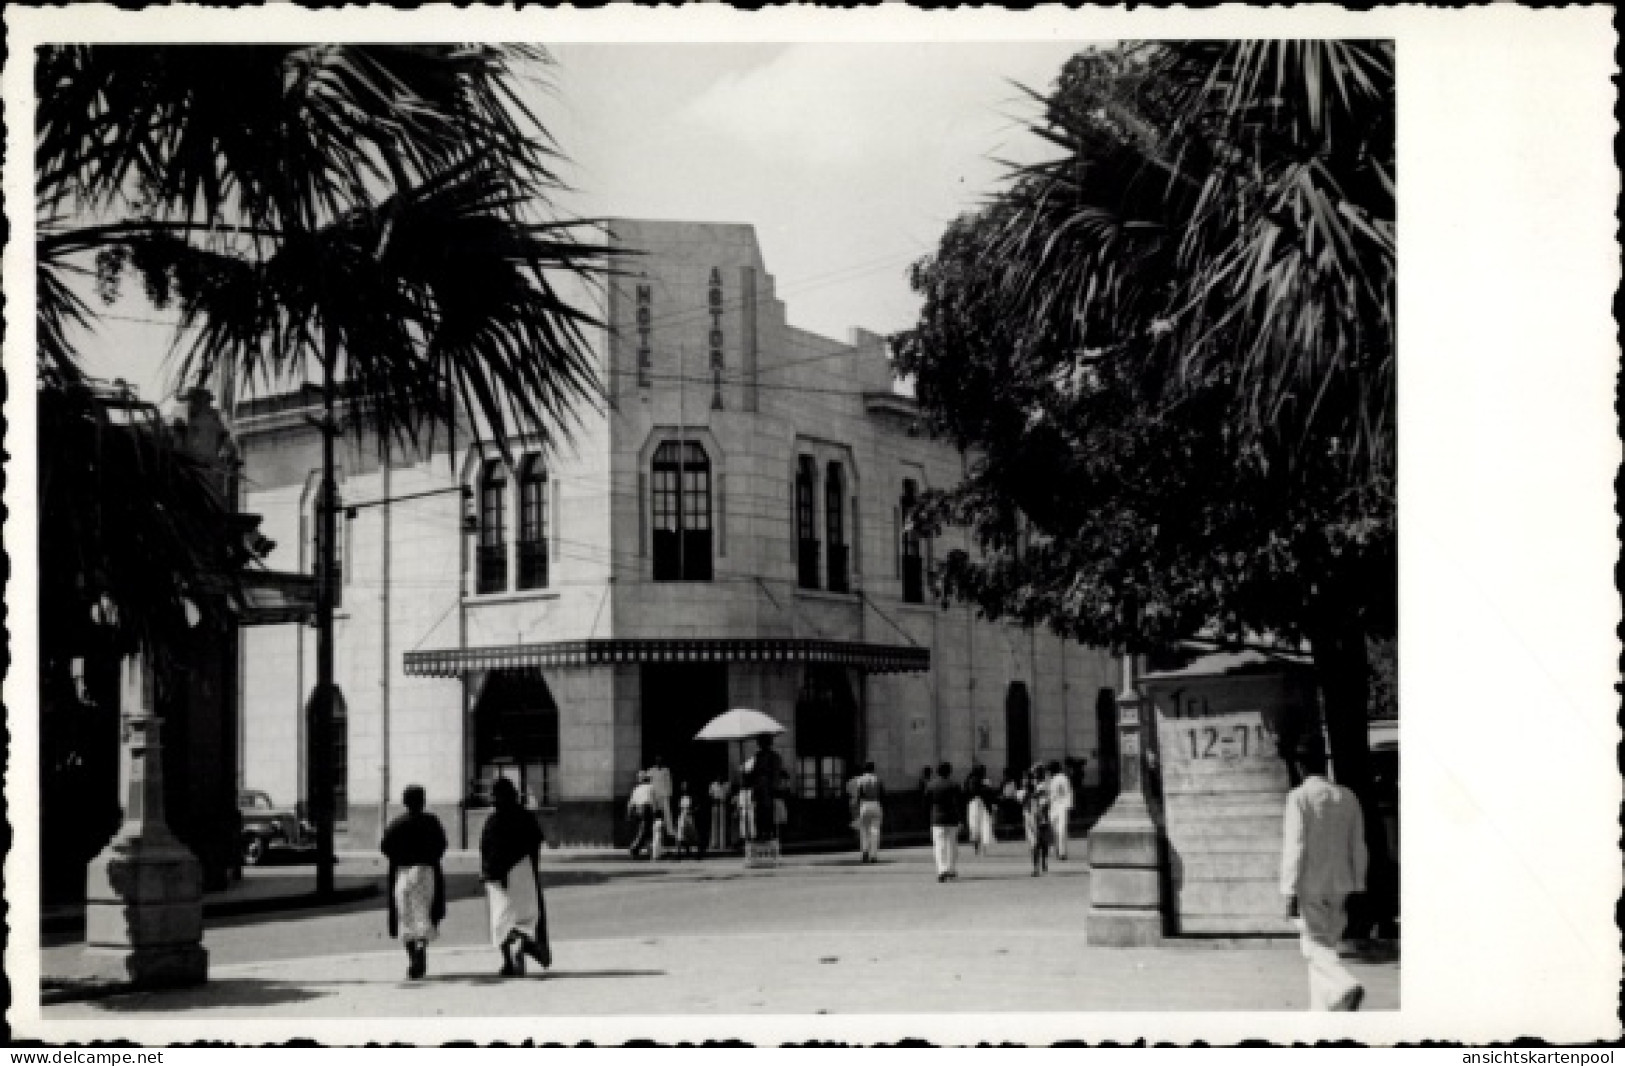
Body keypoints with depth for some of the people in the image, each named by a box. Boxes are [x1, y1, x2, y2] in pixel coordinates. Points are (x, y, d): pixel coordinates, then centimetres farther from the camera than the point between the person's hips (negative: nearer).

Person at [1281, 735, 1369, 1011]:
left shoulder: (1299, 797, -11)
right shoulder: (1347, 797, 6)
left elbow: (1294, 847, -15)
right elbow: (1358, 847, 9)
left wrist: (1290, 892, -13)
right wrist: (1356, 886, 16)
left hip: (1310, 887, -6)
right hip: (1339, 886, 6)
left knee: (1315, 945, -2)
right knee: (1326, 945, 15)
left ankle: (1346, 986, -27)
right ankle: (1322, 1012, 18)